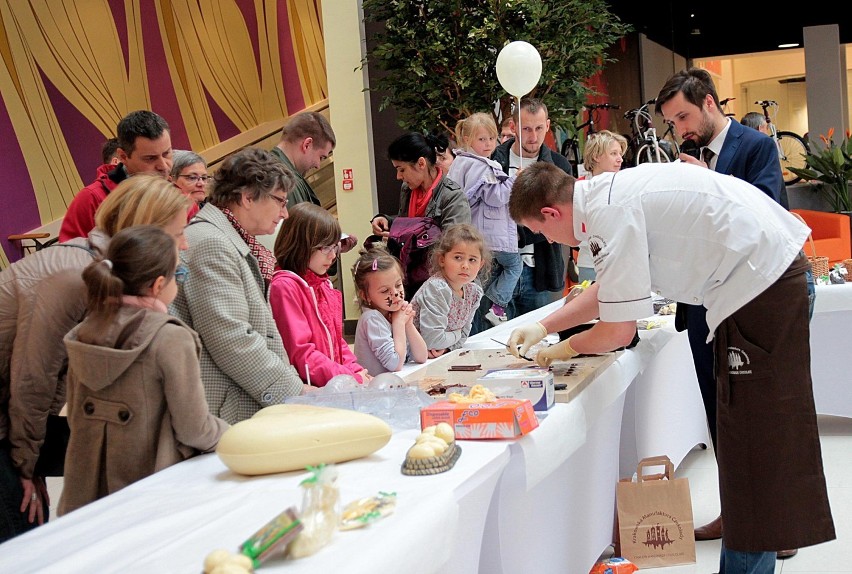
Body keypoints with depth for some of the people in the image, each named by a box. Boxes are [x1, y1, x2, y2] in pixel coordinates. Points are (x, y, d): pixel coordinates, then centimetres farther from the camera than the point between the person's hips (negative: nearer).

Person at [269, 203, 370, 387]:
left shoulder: (324, 283, 18)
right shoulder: (285, 285, -9)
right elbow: (300, 352, -14)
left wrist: (356, 371, 4)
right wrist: (351, 378, -15)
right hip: (307, 390, -8)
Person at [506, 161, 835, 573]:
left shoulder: (613, 213, -21)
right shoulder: (610, 192, 8)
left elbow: (618, 330, -17)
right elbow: (608, 290, 22)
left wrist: (566, 349, 2)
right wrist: (543, 327, 19)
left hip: (761, 280, -10)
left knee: (756, 436, -2)